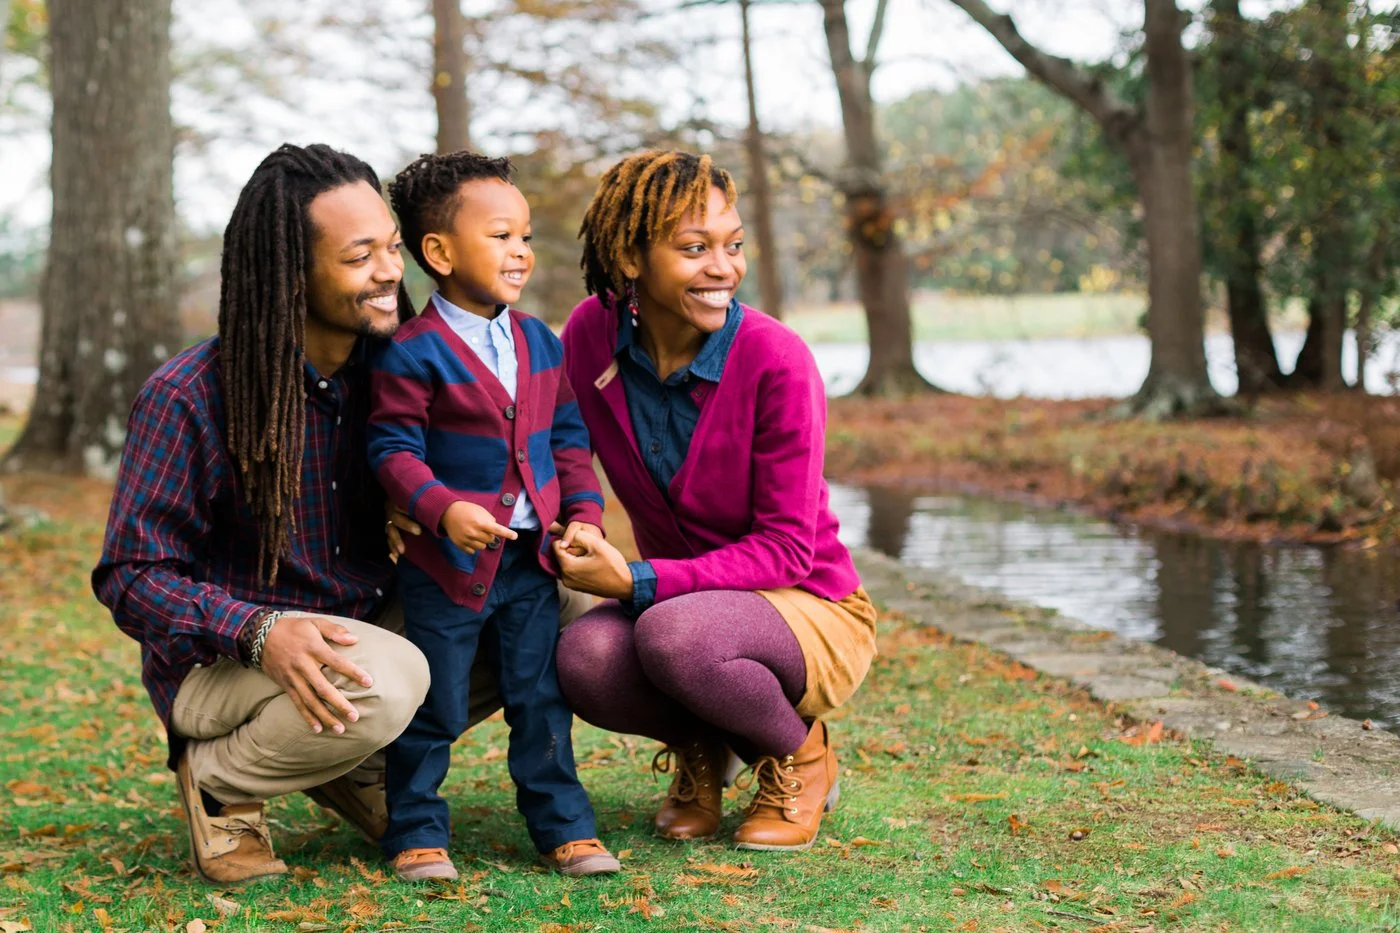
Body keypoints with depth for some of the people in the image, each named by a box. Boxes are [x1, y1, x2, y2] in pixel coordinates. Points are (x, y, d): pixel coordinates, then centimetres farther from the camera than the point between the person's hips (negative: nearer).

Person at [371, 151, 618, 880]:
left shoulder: (539, 343, 7)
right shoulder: (412, 353, -12)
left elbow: (568, 437, 12)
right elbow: (394, 449, -13)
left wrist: (585, 513, 0)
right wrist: (443, 509, -27)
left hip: (532, 555, 5)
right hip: (448, 561, -5)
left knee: (541, 697, 10)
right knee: (434, 708, 5)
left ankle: (563, 826, 19)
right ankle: (416, 833, 17)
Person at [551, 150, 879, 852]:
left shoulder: (777, 360, -22)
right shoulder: (591, 333, -8)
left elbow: (786, 548, -20)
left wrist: (638, 581, -30)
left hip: (810, 610, -4)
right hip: (681, 596, 4)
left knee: (672, 634, -36)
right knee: (583, 658, -29)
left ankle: (801, 756, -3)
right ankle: (698, 750, 6)